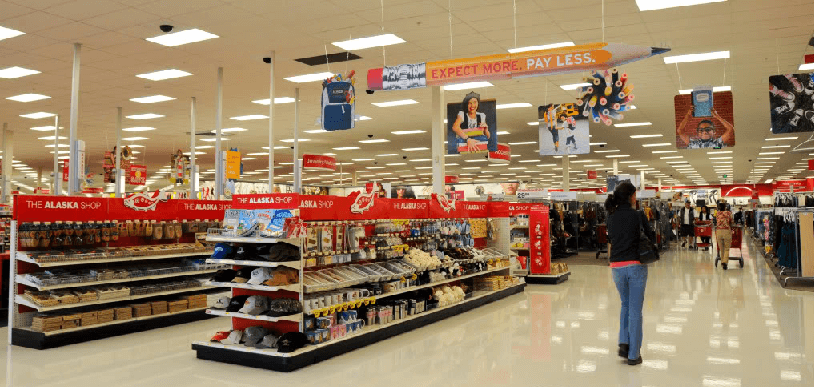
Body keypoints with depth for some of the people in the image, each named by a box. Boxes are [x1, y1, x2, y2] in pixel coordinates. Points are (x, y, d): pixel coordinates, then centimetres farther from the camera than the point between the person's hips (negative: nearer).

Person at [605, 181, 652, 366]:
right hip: (636, 265, -4)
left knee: (625, 305, 23)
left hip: (617, 267, 4)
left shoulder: (611, 218, 6)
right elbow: (652, 237, 2)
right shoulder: (637, 215, -7)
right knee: (635, 310, 4)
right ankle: (633, 354, 9)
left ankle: (623, 343, 12)